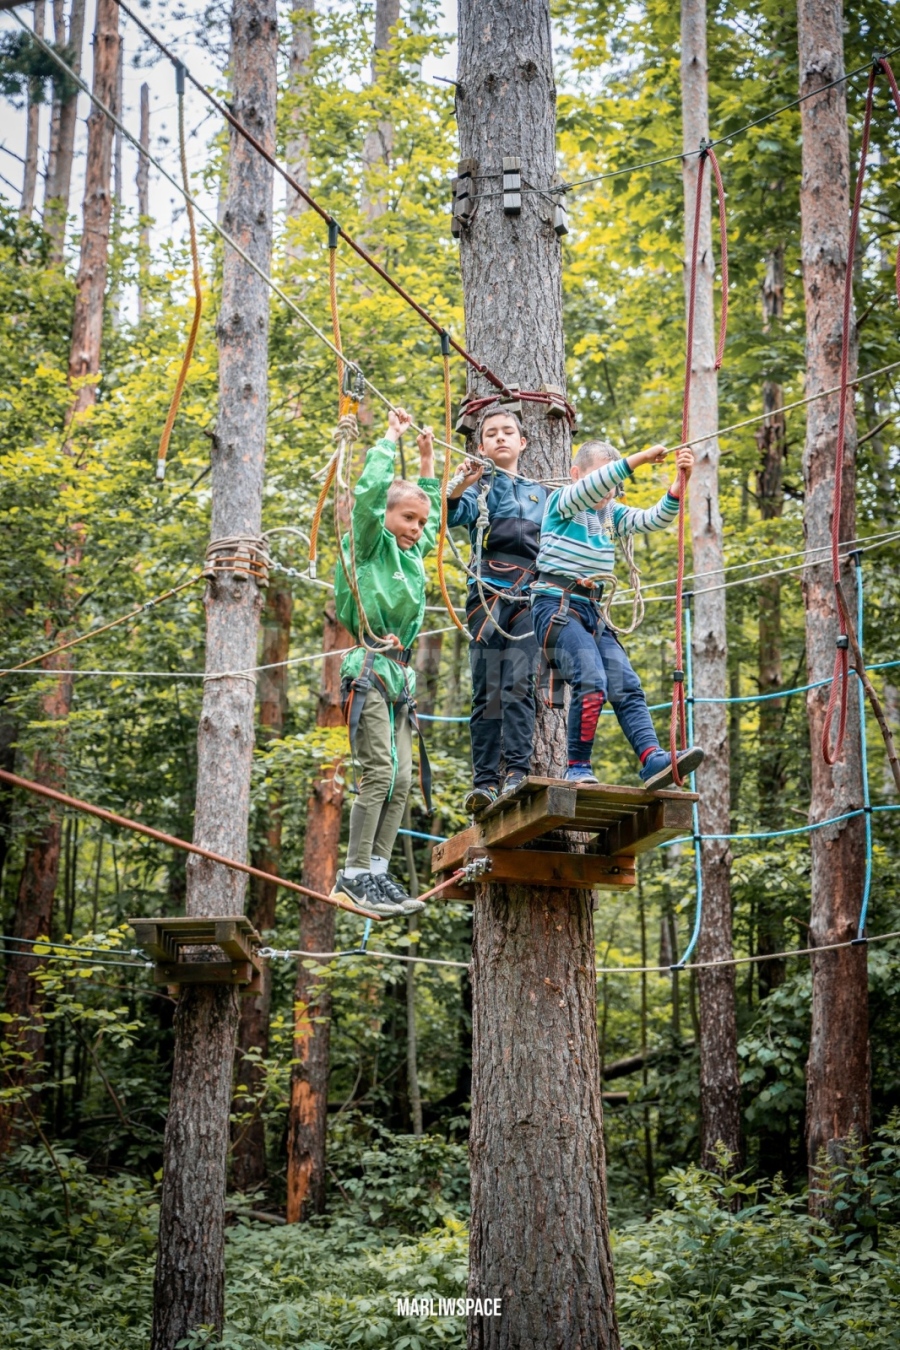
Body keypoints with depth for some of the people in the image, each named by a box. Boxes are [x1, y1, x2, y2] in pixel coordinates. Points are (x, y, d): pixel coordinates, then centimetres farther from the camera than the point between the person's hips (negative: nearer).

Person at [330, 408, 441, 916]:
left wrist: (428, 462, 36)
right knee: (379, 773, -15)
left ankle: (378, 873, 3)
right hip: (370, 670, -8)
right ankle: (353, 876, -15)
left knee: (401, 779, 1)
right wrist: (391, 438, 0)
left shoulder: (412, 555, 22)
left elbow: (435, 520, 40)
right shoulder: (369, 545, 1)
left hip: (401, 675, 8)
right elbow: (369, 492, -12)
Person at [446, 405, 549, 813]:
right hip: (488, 592, -2)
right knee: (486, 690, -5)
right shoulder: (478, 485, 13)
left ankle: (517, 771, -17)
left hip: (529, 595, 2)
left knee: (519, 683, -13)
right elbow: (454, 515, -8)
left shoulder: (540, 492, 24)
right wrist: (459, 486, -28)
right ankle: (484, 780, -7)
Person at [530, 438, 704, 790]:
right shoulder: (562, 501, -1)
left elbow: (653, 519, 3)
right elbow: (590, 488, -23)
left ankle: (654, 760, -18)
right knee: (591, 682, -23)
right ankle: (578, 767, -13)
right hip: (557, 605, -7)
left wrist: (680, 482, -13)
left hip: (592, 610, 7)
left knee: (626, 686, -8)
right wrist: (639, 458, -32)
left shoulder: (613, 513, 19)